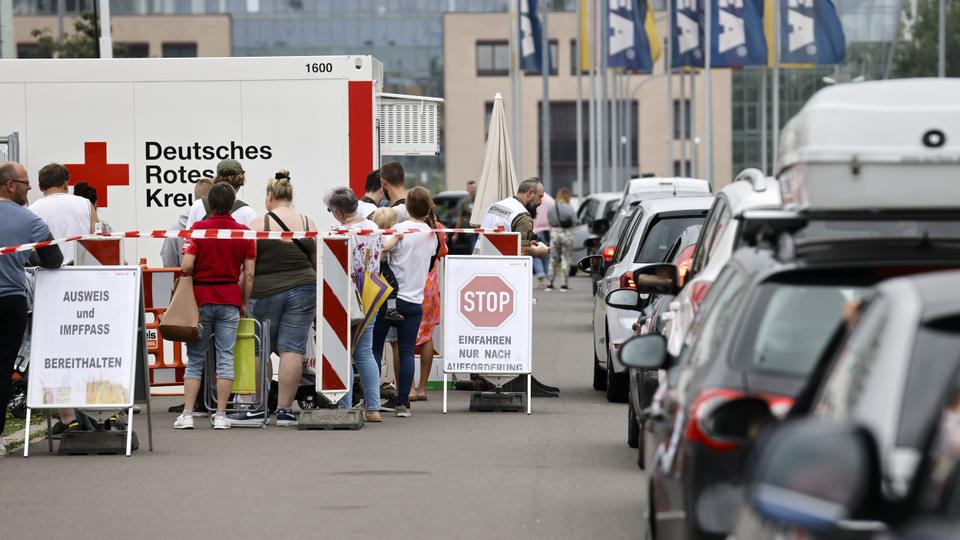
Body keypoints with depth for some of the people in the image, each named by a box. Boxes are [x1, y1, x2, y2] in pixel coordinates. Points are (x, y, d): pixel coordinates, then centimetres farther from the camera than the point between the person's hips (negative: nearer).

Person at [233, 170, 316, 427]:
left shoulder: (259, 225, -5)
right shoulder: (308, 223, 4)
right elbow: (317, 263, 10)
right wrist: (318, 299, 21)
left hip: (265, 293, -2)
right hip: (302, 290, 2)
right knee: (291, 350, 1)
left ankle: (257, 409, 11)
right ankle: (284, 410, -1)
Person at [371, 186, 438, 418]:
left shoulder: (401, 228, -10)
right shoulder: (431, 235, 7)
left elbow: (382, 247, -27)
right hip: (414, 301, 4)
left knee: (375, 347, 6)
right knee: (407, 351, 4)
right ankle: (403, 403, -1)